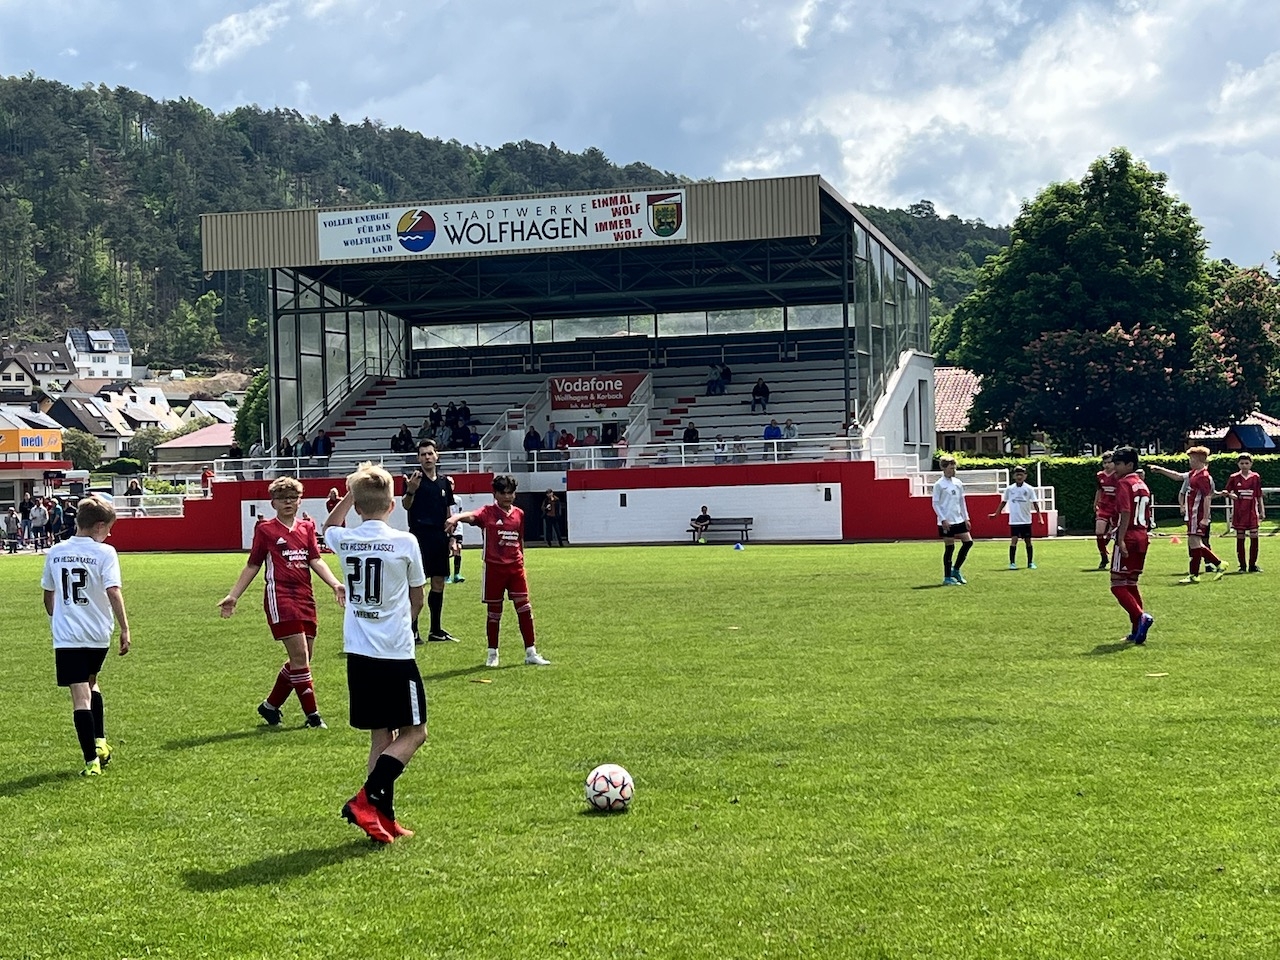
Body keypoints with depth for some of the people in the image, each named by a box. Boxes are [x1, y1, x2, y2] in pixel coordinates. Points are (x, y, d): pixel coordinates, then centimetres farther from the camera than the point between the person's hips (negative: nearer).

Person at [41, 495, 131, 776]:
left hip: (66, 637, 0)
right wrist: (125, 629, -14)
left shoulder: (55, 553, 5)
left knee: (81, 697, -2)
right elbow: (114, 593, -17)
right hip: (98, 636, 0)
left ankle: (92, 760, -5)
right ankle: (100, 742, 20)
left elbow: (48, 596, 15)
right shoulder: (105, 552, -8)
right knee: (91, 683, 26)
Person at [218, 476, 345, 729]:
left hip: (305, 598, 6)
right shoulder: (265, 530, 3)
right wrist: (233, 596, 3)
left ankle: (270, 706, 24)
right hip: (280, 596, -6)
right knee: (299, 655, -12)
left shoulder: (307, 527, 14)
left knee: (304, 658, 7)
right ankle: (312, 714, -6)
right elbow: (252, 566, 8)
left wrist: (335, 584, -9)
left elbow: (316, 560, 6)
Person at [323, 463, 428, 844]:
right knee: (414, 733, 4)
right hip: (396, 654, -5)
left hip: (358, 654, 5)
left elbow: (330, 526, 29)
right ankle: (367, 798, -10)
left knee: (381, 735, 13)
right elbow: (416, 599, 5)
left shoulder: (344, 542, 1)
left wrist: (350, 494, 20)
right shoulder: (404, 543, -8)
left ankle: (384, 817, 11)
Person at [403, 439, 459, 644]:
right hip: (419, 535, -6)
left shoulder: (445, 481, 12)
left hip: (439, 538, 6)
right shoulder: (415, 478, -4)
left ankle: (435, 630, 17)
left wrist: (451, 538, 14)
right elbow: (406, 506, -15)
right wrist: (410, 491, -35)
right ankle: (412, 631, -5)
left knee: (438, 583, 9)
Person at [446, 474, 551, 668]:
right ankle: (492, 653, 18)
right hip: (494, 567, -3)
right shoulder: (488, 512, -7)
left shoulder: (519, 514, 8)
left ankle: (531, 653, 7)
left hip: (515, 567, 3)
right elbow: (471, 516, -28)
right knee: (494, 610, 6)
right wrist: (456, 517, -48)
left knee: (524, 608, 1)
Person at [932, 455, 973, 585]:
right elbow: (935, 504, -9)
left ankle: (955, 570, 14)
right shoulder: (939, 485, -8)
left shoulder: (958, 483, 10)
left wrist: (966, 518, 12)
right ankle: (947, 578, 5)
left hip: (959, 520, 7)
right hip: (946, 522, -7)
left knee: (968, 542, 1)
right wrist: (943, 519, -16)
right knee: (950, 547, -4)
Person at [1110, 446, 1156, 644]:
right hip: (1142, 538, 9)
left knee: (1118, 585, -6)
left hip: (1127, 539, -9)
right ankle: (1137, 631, 14)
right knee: (1131, 584, 15)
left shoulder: (1124, 483, -10)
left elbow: (1126, 512, -20)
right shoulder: (1142, 485, 17)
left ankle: (1141, 616, -24)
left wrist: (1121, 540, -24)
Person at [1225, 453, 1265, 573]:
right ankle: (1242, 566, 9)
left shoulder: (1256, 477, 5)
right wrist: (1230, 495, -14)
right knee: (1240, 538, 2)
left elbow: (1259, 496, 9)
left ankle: (1252, 565, 7)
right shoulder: (1234, 477, 2)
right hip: (1239, 512, -1)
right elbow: (1226, 492, 9)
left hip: (1252, 512, 1)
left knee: (1254, 538, -3)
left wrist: (1262, 511, 6)